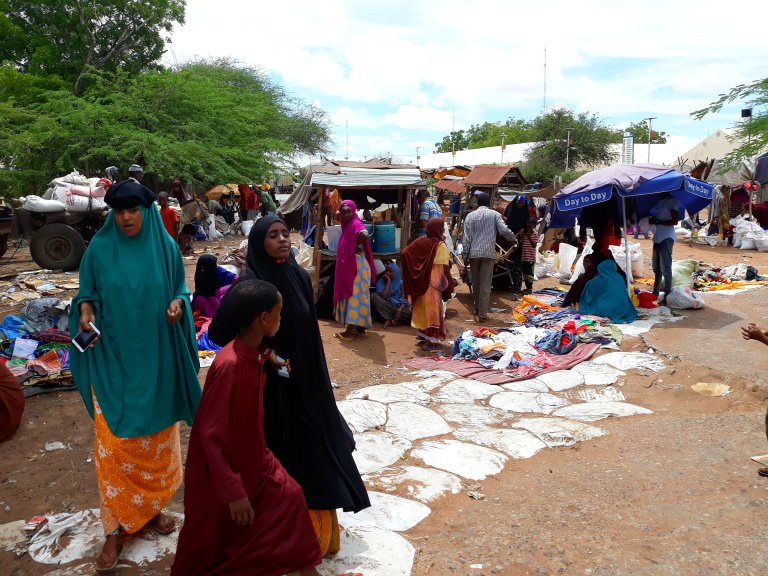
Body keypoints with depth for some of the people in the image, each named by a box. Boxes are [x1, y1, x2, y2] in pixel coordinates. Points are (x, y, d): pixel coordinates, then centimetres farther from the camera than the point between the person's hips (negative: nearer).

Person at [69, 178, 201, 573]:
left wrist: (178, 305, -16)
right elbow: (88, 294, 5)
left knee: (156, 438, 13)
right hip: (112, 359, -1)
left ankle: (153, 507, 33)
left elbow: (179, 291, 6)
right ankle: (118, 526, 17)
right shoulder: (99, 249, -3)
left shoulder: (166, 248, -1)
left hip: (156, 360, 1)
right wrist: (85, 309, -17)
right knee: (114, 442, 2)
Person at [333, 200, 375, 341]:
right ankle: (359, 327, 21)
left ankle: (350, 331, -4)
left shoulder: (356, 223, -16)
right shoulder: (347, 225, 12)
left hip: (356, 266, -10)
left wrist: (357, 247, -23)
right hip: (348, 266, 10)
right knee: (354, 296, 13)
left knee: (354, 296, -7)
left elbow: (364, 235, -37)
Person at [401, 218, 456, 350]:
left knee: (422, 307, 19)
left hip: (420, 282, 6)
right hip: (433, 282, -6)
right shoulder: (440, 245, -14)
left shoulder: (420, 242, 1)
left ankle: (423, 333, 32)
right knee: (433, 309, 1)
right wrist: (451, 281, -4)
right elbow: (445, 267, -16)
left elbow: (404, 254, -2)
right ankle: (431, 340, 1)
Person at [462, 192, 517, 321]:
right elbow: (504, 230, -8)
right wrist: (514, 240, 9)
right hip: (488, 253, -2)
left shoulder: (470, 216, 7)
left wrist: (465, 255, 6)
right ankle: (482, 314, -3)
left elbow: (467, 238, 3)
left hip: (474, 253, 2)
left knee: (475, 282, 16)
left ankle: (477, 308, 29)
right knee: (485, 285, -2)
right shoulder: (494, 214, 2)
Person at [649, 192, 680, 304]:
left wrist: (657, 222, -17)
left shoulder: (673, 201, -7)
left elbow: (675, 221, -14)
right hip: (657, 237, 9)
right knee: (656, 267, 17)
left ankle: (667, 296, -4)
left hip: (666, 237, -9)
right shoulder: (660, 201, 16)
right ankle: (655, 293, 28)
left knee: (665, 268, -8)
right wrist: (652, 220, -1)